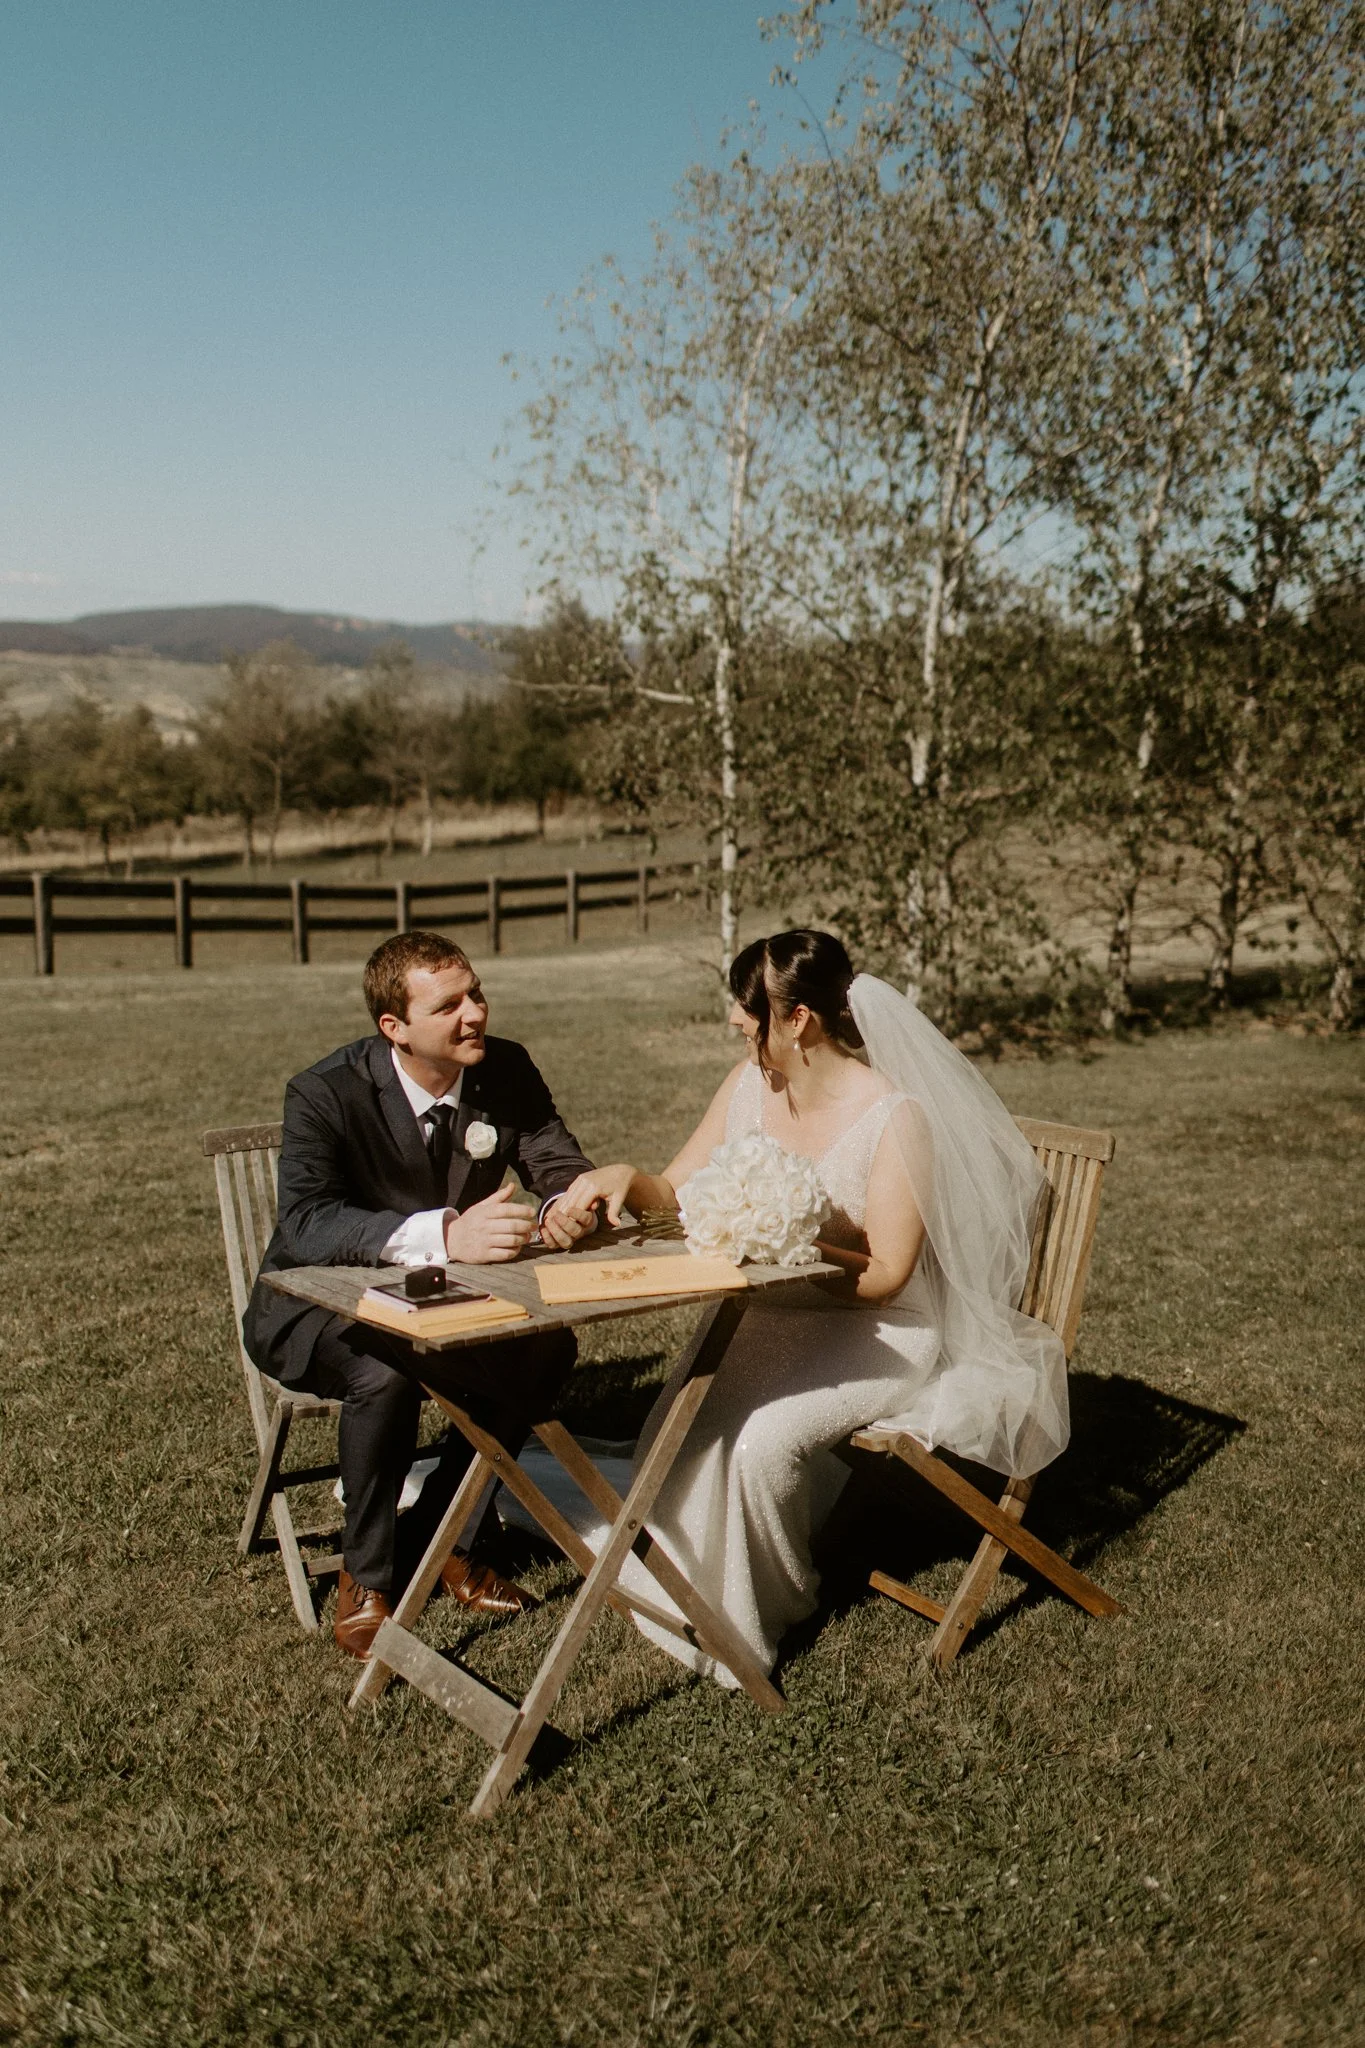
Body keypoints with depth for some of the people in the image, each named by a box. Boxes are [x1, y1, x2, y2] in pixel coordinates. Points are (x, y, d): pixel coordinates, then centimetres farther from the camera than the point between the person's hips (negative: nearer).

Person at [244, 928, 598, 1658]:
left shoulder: (506, 1071, -9)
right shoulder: (327, 1093, -24)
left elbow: (561, 1163, -7)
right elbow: (304, 1224, -37)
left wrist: (565, 1205, -34)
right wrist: (444, 1234, -52)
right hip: (314, 1305, -5)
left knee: (549, 1349, -20)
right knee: (385, 1374, -35)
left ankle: (432, 1537, -1)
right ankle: (367, 1575, -8)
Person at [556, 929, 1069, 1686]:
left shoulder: (896, 1116, -19)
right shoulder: (749, 1083, 0)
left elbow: (884, 1277, -18)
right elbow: (676, 1194, 7)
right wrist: (625, 1178, -15)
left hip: (881, 1333, -5)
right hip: (769, 1317, 6)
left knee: (759, 1439, -28)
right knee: (674, 1434, -20)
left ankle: (759, 1609, 2)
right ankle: (695, 1596, 5)